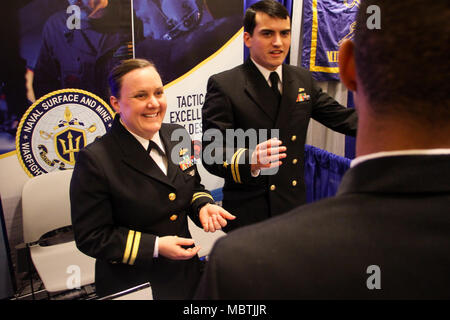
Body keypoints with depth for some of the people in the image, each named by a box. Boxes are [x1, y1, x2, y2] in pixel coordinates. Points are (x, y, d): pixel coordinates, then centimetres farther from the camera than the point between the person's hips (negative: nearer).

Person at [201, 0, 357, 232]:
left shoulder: (302, 79, 5)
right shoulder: (223, 85, -12)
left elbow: (343, 118, 9)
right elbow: (211, 152, -17)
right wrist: (250, 160, -36)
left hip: (294, 206, 5)